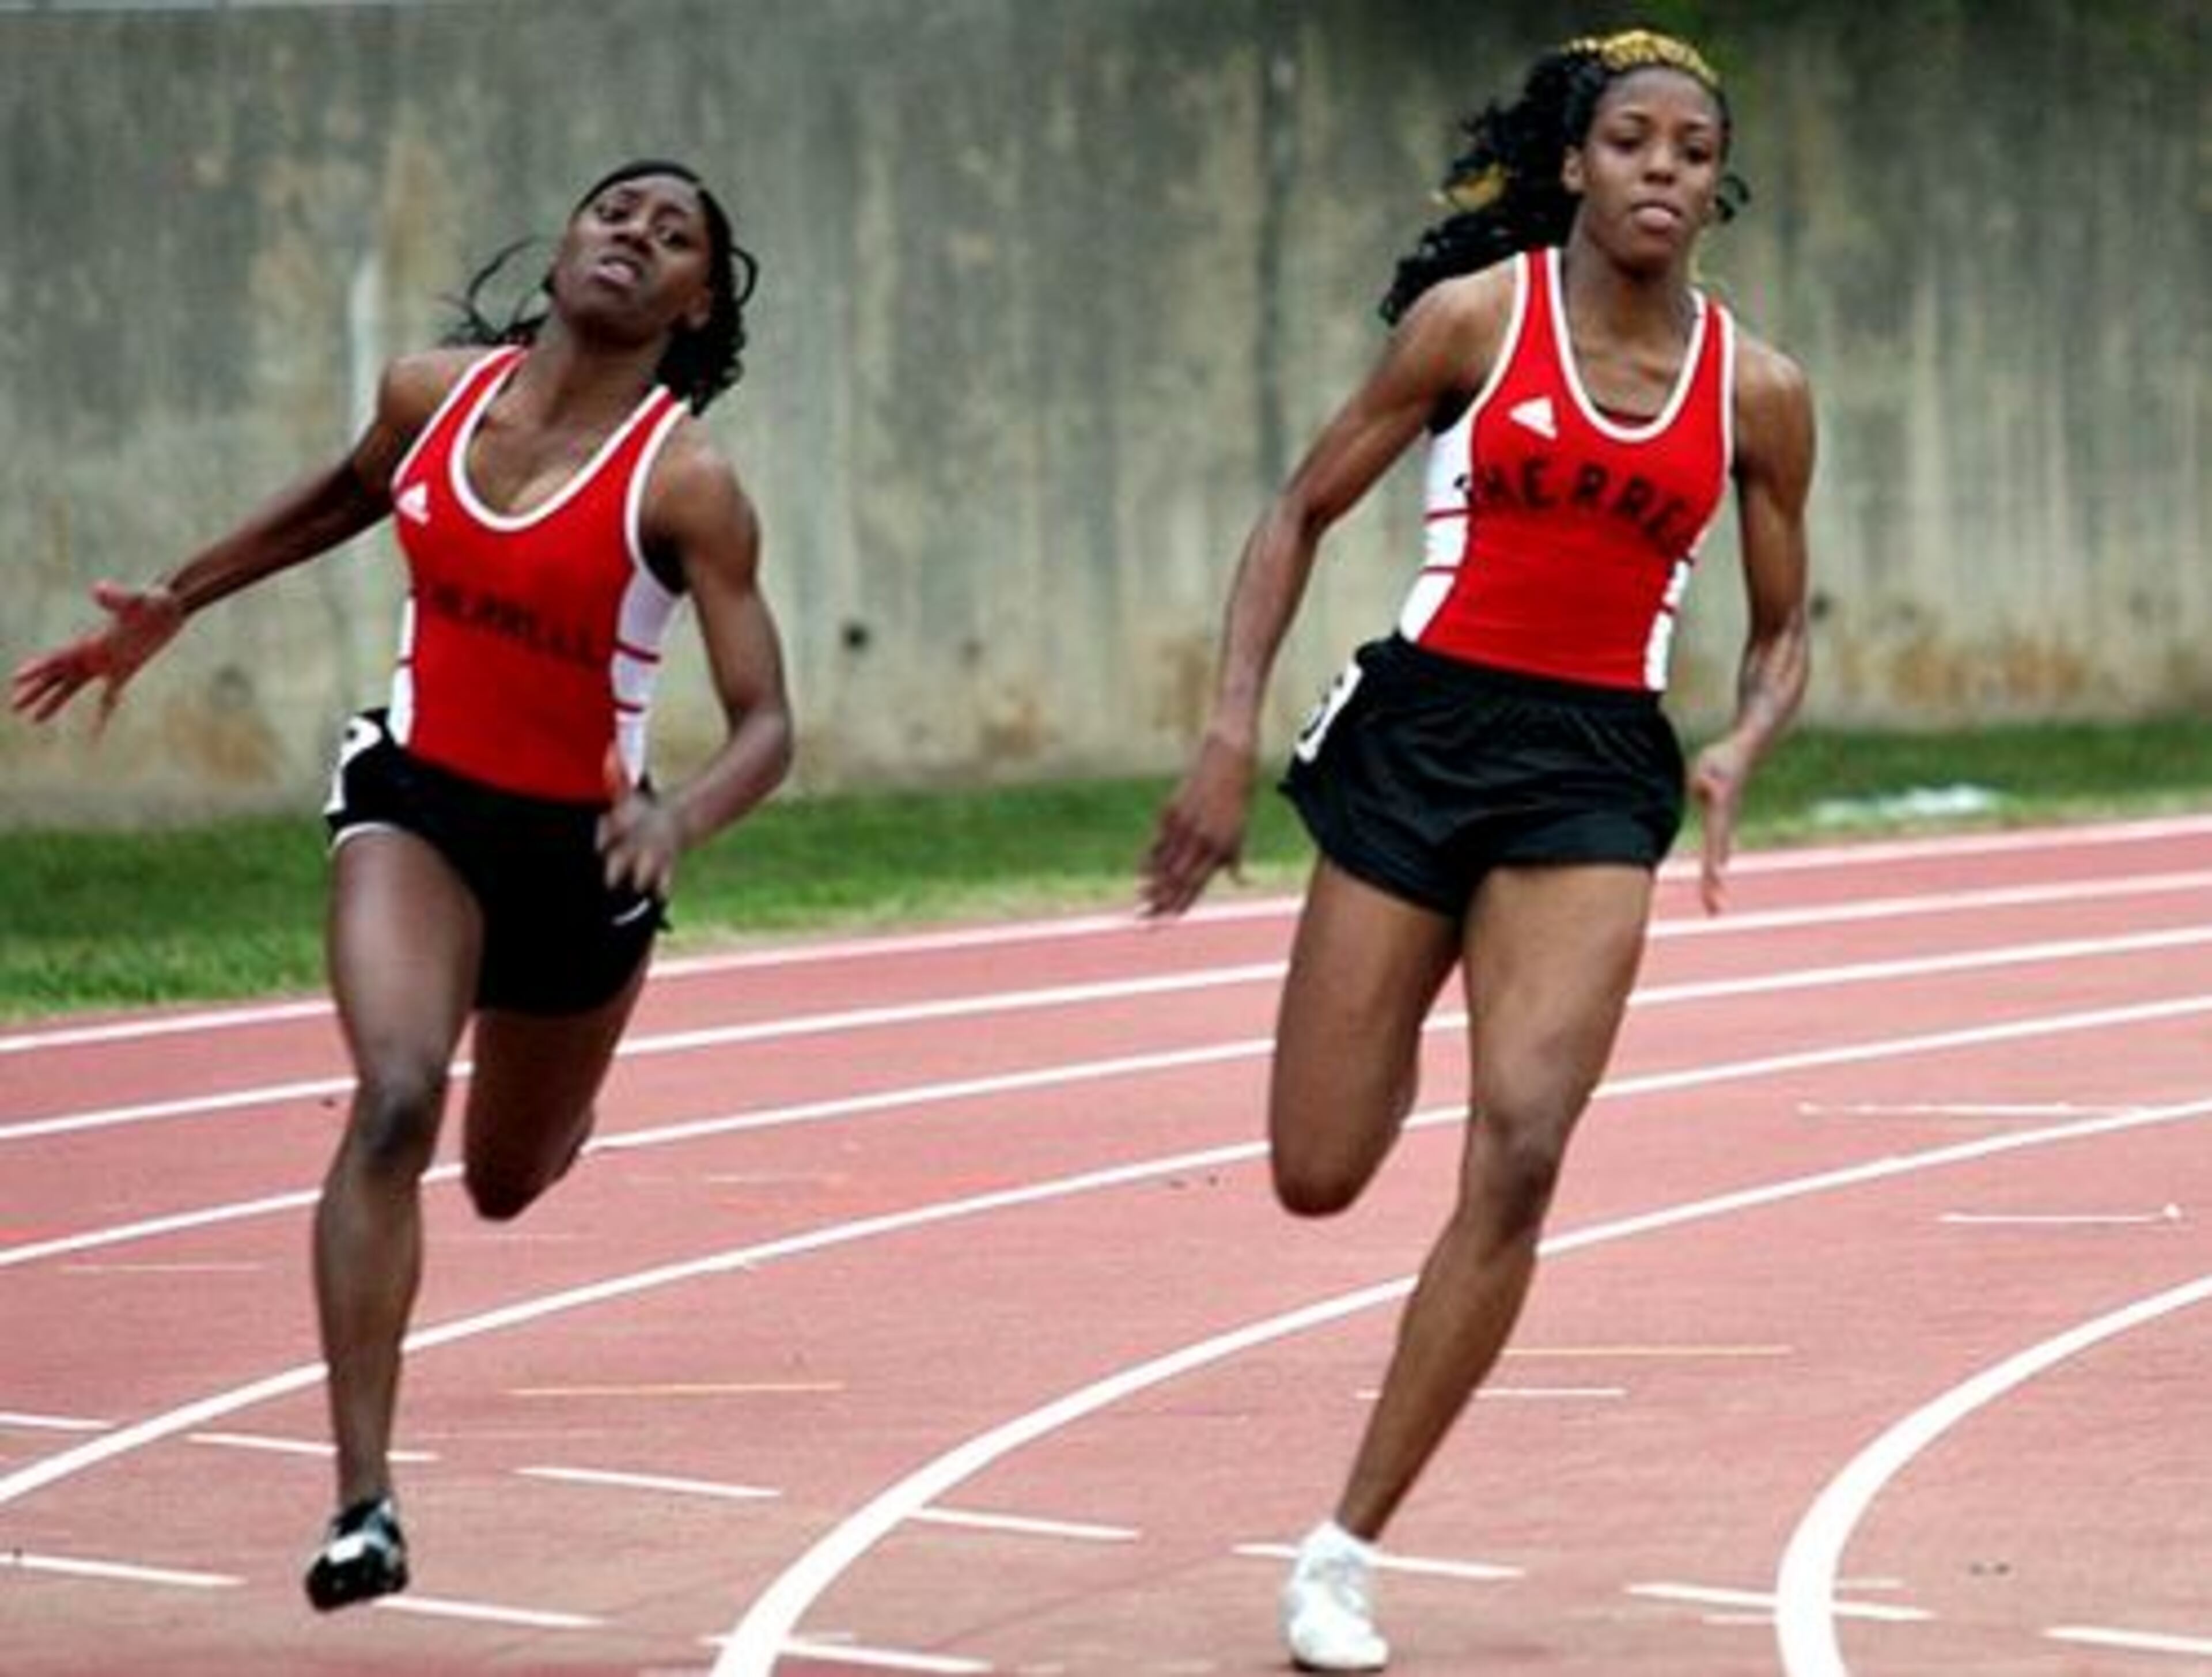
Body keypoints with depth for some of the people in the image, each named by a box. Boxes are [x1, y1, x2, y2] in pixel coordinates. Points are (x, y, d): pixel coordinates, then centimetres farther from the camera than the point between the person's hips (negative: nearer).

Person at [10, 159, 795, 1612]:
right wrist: (170, 607, 19)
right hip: (417, 797, 1)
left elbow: (765, 724, -21)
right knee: (395, 1105, -26)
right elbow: (347, 497, 16)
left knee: (509, 1181, 19)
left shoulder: (684, 481, -19)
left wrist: (679, 821, -41)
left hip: (580, 842, -1)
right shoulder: (434, 394, -7)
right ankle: (365, 1504, -28)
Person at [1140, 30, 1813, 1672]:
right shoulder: (1475, 317, -3)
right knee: (1318, 1176, 2)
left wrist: (1737, 757, -8)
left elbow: (1781, 631, 13)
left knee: (1519, 1156, -17)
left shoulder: (1757, 389, 3)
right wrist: (1232, 732, -7)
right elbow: (1302, 513, 3)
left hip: (1595, 772, 1)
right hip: (1420, 733, -1)